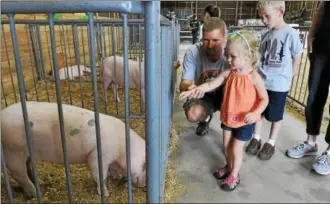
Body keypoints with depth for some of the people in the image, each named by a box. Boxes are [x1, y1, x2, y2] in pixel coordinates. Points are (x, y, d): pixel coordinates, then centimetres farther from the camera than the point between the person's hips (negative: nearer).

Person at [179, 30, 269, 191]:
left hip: (245, 121, -5)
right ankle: (229, 167, 44)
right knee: (226, 145, 18)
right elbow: (211, 85, -9)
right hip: (228, 116, 5)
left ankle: (234, 175, 30)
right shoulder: (228, 73, -7)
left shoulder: (254, 77, -20)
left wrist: (255, 113, -29)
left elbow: (264, 99, -13)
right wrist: (193, 90, -22)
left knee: (236, 148, 7)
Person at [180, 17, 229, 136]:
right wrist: (191, 88, -49)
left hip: (225, 95, 1)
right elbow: (183, 85, -24)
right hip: (203, 95, 0)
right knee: (193, 114, -31)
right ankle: (206, 118, 12)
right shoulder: (193, 52, -23)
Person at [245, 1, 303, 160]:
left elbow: (296, 60, -5)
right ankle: (256, 138, 31)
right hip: (261, 82, 5)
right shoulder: (266, 35, 4)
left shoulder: (290, 34, -12)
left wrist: (286, 79, -2)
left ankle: (271, 143, 27)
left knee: (275, 115, 11)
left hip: (279, 85, -5)